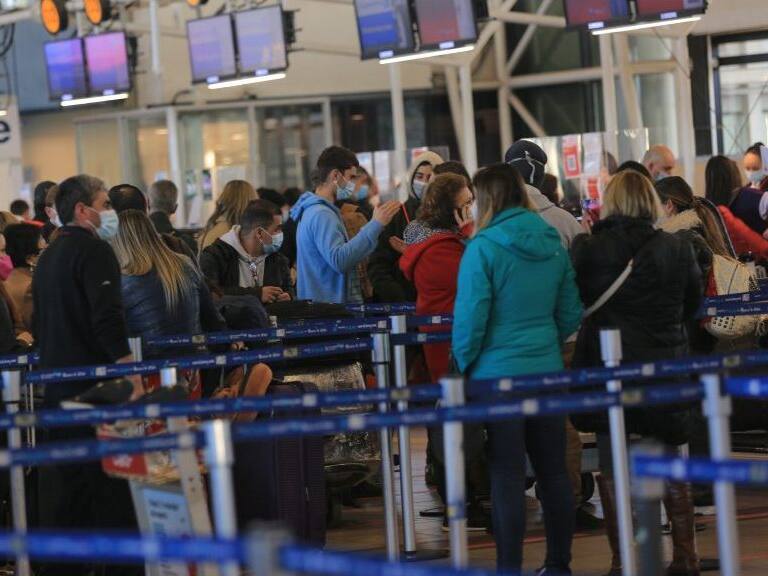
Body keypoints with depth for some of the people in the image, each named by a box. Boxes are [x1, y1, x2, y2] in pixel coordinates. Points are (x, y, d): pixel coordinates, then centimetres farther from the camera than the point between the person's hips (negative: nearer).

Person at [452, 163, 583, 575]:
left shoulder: (483, 248, -12)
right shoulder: (552, 244, 6)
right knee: (553, 469, 11)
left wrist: (464, 364, 0)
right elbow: (571, 313, 11)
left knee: (507, 477, -2)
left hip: (498, 373, -5)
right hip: (547, 370, 5)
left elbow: (470, 316, -14)